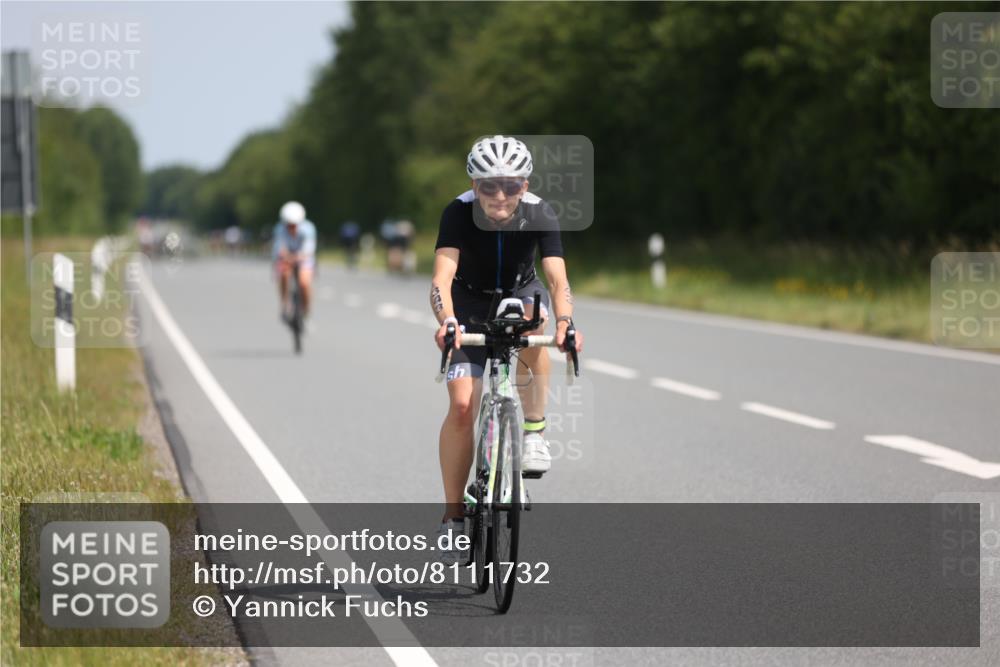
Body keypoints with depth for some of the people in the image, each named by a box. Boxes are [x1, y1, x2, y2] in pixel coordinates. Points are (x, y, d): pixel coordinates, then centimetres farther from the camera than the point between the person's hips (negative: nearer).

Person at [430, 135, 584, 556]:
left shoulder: (539, 215, -26)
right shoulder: (459, 213, -28)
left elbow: (557, 278, -36)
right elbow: (442, 276, -40)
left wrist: (564, 322, -55)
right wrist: (446, 322, -59)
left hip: (521, 294, 1)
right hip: (471, 304, 0)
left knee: (529, 317, -36)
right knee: (462, 405, -15)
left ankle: (534, 432, -19)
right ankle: (453, 515, -3)